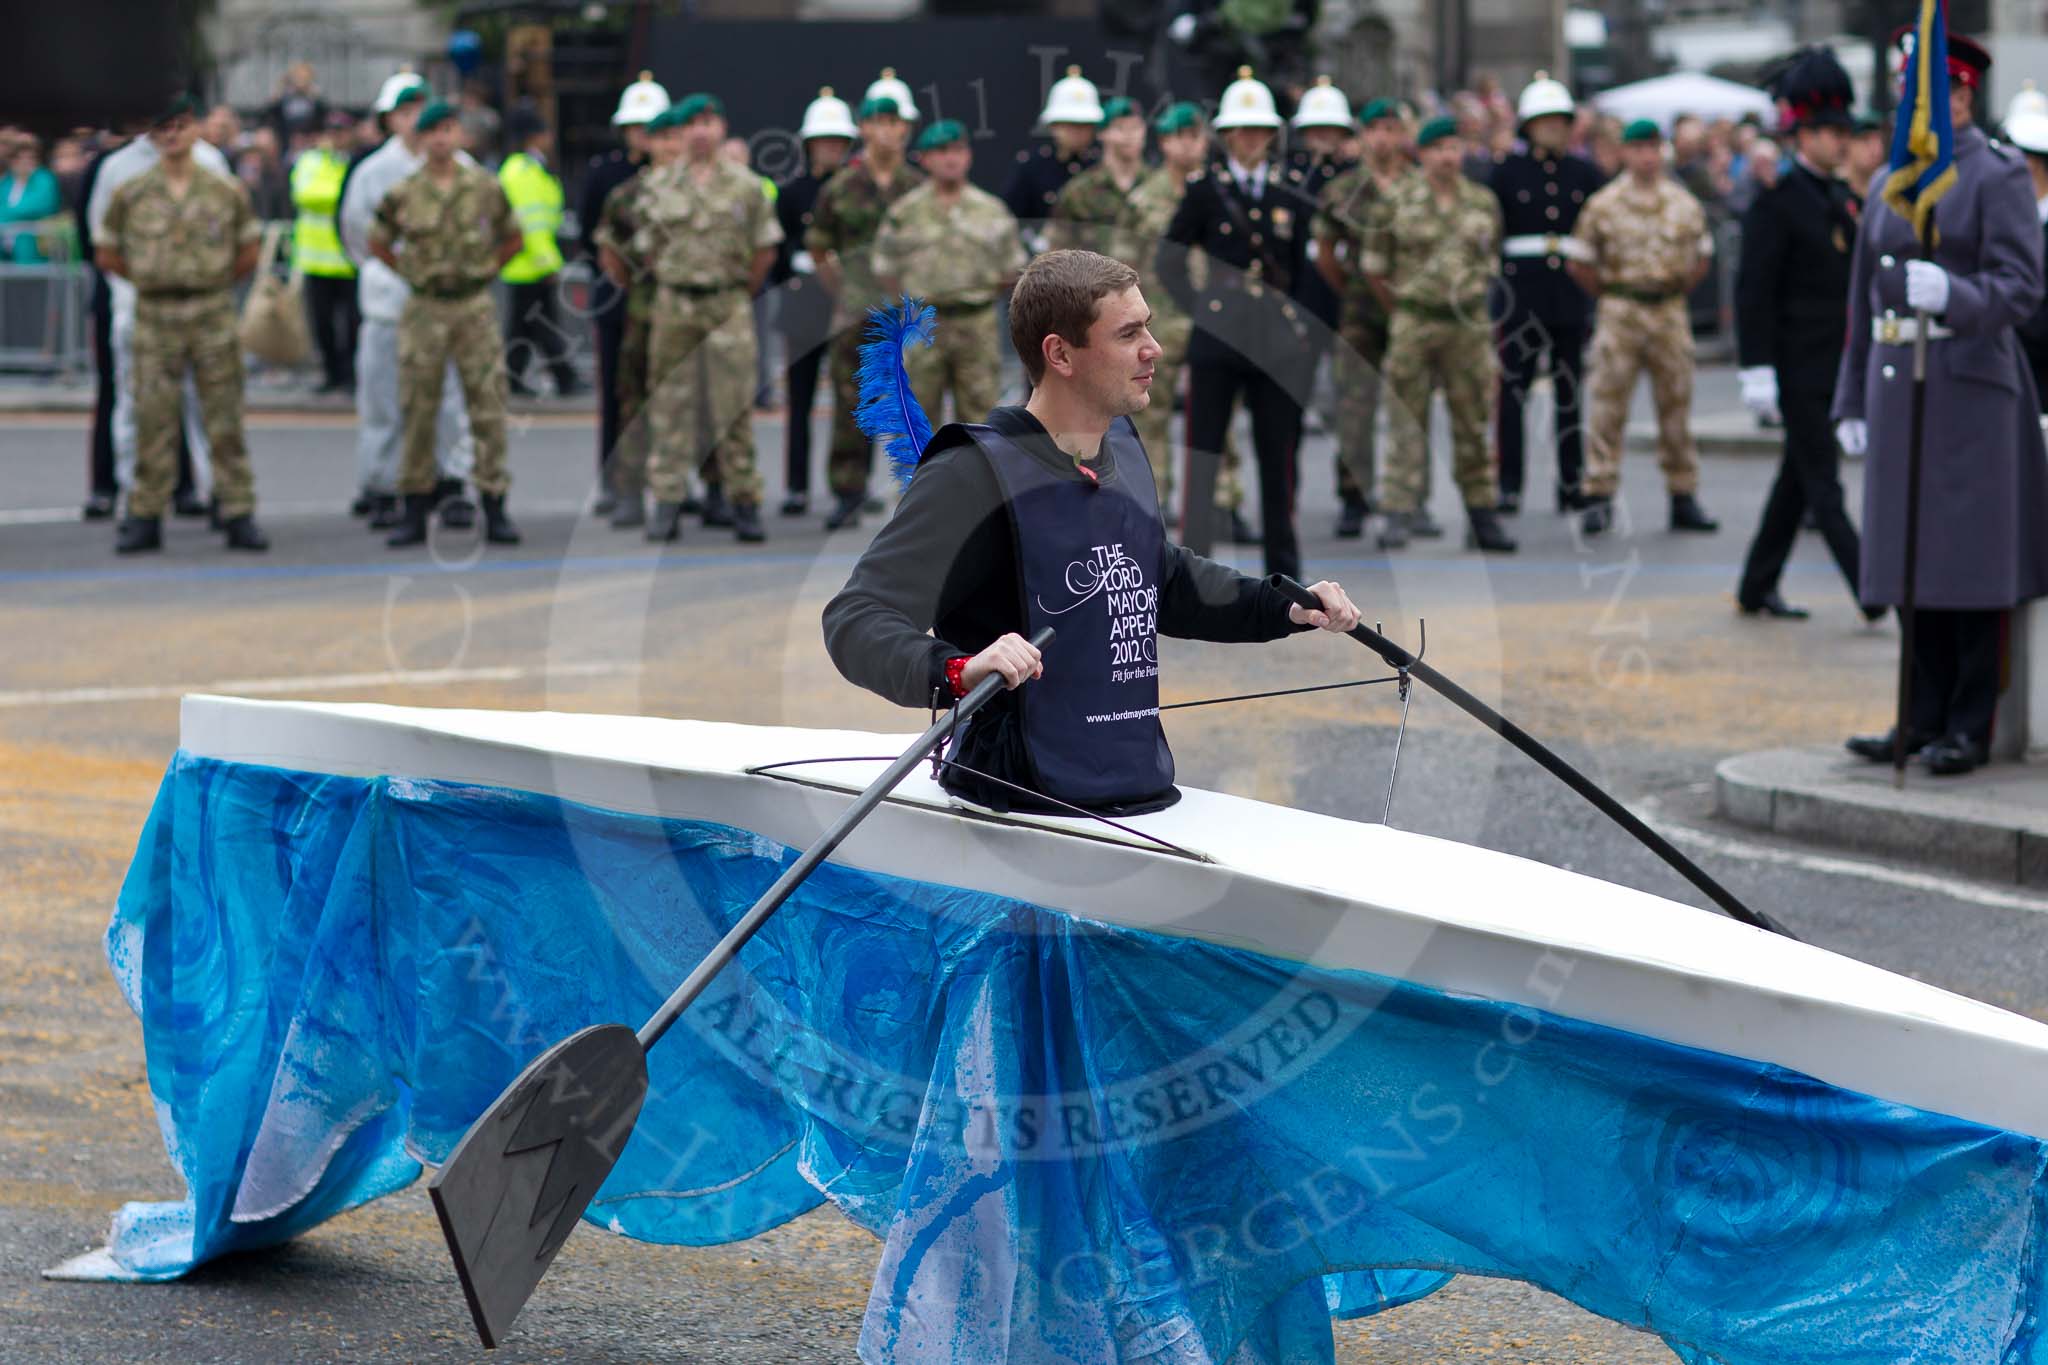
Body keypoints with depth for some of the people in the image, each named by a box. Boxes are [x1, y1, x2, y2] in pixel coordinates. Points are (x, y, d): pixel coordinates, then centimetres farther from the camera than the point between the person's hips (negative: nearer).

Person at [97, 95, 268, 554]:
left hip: (213, 314, 0)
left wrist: (213, 282, 9)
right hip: (155, 316, 0)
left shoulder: (226, 192, 4)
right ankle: (145, 518, 7)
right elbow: (107, 254, 11)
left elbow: (248, 252, 12)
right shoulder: (131, 195, 4)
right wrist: (151, 279, 8)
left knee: (225, 417, 1)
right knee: (152, 418, 1)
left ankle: (238, 515, 5)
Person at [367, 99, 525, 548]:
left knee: (488, 409, -2)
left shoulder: (485, 186, 1)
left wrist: (485, 270, 7)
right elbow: (378, 244, 13)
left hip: (475, 308, 0)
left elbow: (513, 238, 15)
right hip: (424, 310, 0)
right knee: (417, 413, 2)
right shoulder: (403, 194, 0)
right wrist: (414, 272, 7)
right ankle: (414, 514, 8)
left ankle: (495, 512, 4)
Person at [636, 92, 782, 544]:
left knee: (734, 406, -1)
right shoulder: (660, 185, 6)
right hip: (674, 305, 1)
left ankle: (744, 502, 5)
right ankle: (667, 503, 4)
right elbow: (648, 248, 12)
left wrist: (740, 295, 9)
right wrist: (670, 287, 9)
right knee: (670, 405, 1)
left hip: (729, 306, -1)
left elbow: (765, 250, 9)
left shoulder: (745, 186, 4)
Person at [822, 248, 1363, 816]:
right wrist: (956, 672, -37)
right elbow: (856, 619, -19)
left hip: (1147, 799, 8)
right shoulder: (974, 474, -12)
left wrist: (1284, 607, 26)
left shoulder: (1124, 451, 16)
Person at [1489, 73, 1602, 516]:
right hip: (1522, 291, -2)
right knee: (1512, 385, -8)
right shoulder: (1507, 170, 4)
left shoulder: (1585, 173, 10)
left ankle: (1573, 486, 10)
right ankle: (1508, 485, -6)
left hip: (1572, 292, 2)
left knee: (1570, 389, 5)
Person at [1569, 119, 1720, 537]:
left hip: (1670, 311, 3)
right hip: (1619, 314, -3)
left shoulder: (1685, 204, 7)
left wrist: (1677, 290, 10)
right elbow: (1579, 263, 5)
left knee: (1676, 405, 6)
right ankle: (1599, 498, -2)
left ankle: (1684, 499, 13)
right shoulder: (1603, 205, -1)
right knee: (1608, 405, -5)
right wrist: (1609, 296, 5)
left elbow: (1701, 258, 20)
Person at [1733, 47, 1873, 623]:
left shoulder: (1843, 198, 13)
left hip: (1835, 368, 8)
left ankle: (1757, 589, 20)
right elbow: (1753, 290, -15)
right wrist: (1757, 370, -20)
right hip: (1797, 368, -8)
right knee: (1821, 481, -6)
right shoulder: (1776, 202, -12)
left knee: (1799, 478, 12)